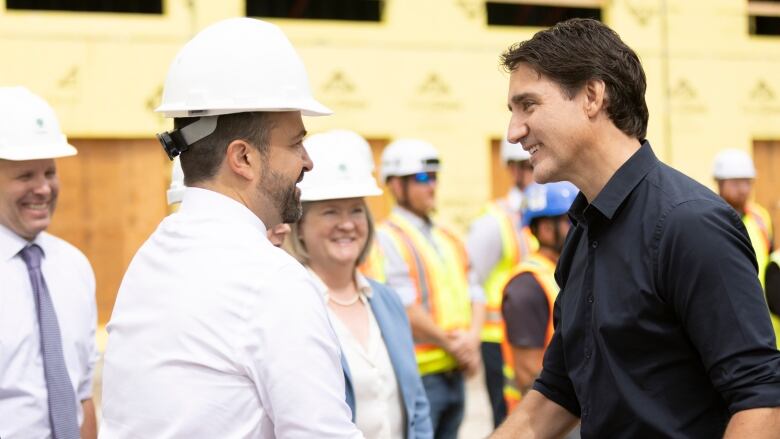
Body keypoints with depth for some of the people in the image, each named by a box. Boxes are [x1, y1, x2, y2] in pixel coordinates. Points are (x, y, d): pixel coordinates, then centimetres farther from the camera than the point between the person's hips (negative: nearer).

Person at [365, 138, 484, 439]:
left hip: (454, 373, 8)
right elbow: (404, 309, -16)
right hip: (418, 376, -8)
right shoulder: (387, 239, -9)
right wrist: (449, 342, -10)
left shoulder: (449, 239, 17)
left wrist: (472, 338, -4)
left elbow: (474, 295, 15)